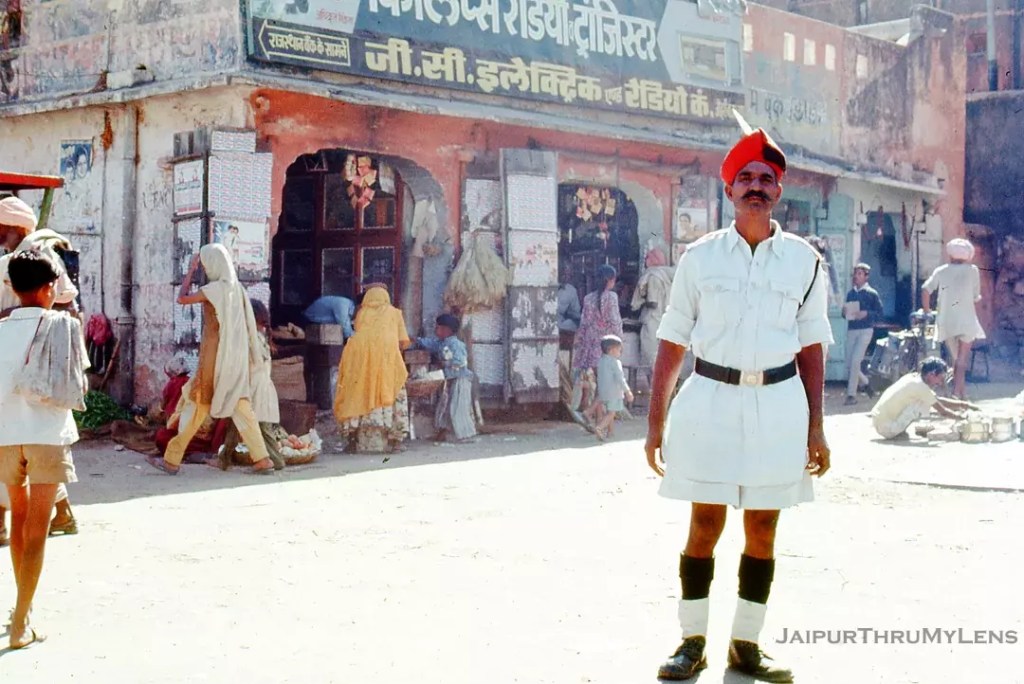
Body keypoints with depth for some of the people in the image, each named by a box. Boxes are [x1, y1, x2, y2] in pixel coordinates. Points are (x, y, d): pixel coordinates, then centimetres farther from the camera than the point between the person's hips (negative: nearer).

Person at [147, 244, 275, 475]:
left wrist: (191, 271, 2)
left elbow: (182, 299, -6)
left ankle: (172, 460, 9)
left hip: (216, 356, -7)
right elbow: (247, 325, 12)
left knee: (198, 402, 1)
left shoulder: (216, 288, -13)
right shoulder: (235, 287, 9)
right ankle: (262, 460, 2)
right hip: (235, 355, 7)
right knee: (239, 405, 7)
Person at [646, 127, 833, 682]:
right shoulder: (700, 256, 2)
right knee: (705, 524, 1)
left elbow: (811, 348, 7)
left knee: (762, 530, 7)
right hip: (710, 399, -1)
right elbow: (672, 341, 3)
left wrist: (815, 427, 3)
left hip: (778, 403, 1)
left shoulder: (804, 260, 4)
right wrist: (656, 420, 0)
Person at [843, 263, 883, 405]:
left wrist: (866, 313, -17)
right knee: (849, 364, 3)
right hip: (851, 330, 5)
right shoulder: (850, 293, 12)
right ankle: (865, 383, 31)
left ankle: (851, 395, -7)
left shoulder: (872, 293, -1)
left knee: (855, 361, -13)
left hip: (865, 330, -5)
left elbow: (879, 313, -1)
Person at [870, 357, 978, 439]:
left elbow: (939, 400, 20)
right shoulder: (921, 387, -15)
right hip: (886, 427, -9)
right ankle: (899, 433, -6)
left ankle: (898, 431, 12)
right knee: (925, 404, -15)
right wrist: (960, 416, 9)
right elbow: (943, 411, -7)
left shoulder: (913, 378, 10)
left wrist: (964, 404, 15)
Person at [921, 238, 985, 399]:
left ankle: (962, 394, 22)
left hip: (946, 322, 3)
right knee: (962, 361, -2)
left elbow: (925, 289, -4)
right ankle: (957, 394, -12)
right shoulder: (972, 270, 1)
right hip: (966, 321, -3)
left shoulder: (941, 270, 5)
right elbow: (976, 298, 2)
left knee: (957, 359, 17)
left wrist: (926, 309, 8)